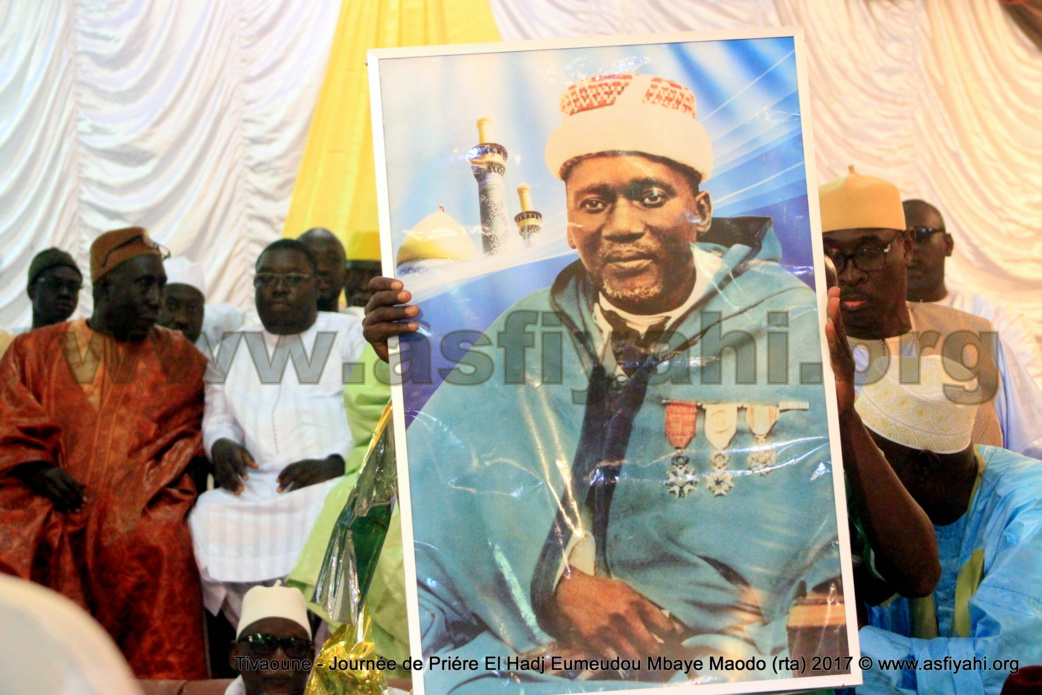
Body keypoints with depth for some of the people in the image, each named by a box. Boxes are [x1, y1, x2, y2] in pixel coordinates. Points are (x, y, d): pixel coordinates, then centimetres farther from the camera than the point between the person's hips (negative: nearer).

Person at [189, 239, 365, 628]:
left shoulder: (350, 334, 10)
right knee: (208, 517, -25)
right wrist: (222, 445, -3)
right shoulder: (234, 347, 24)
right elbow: (217, 417, 22)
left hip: (337, 482, -4)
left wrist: (335, 465, -17)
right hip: (256, 486, 4)